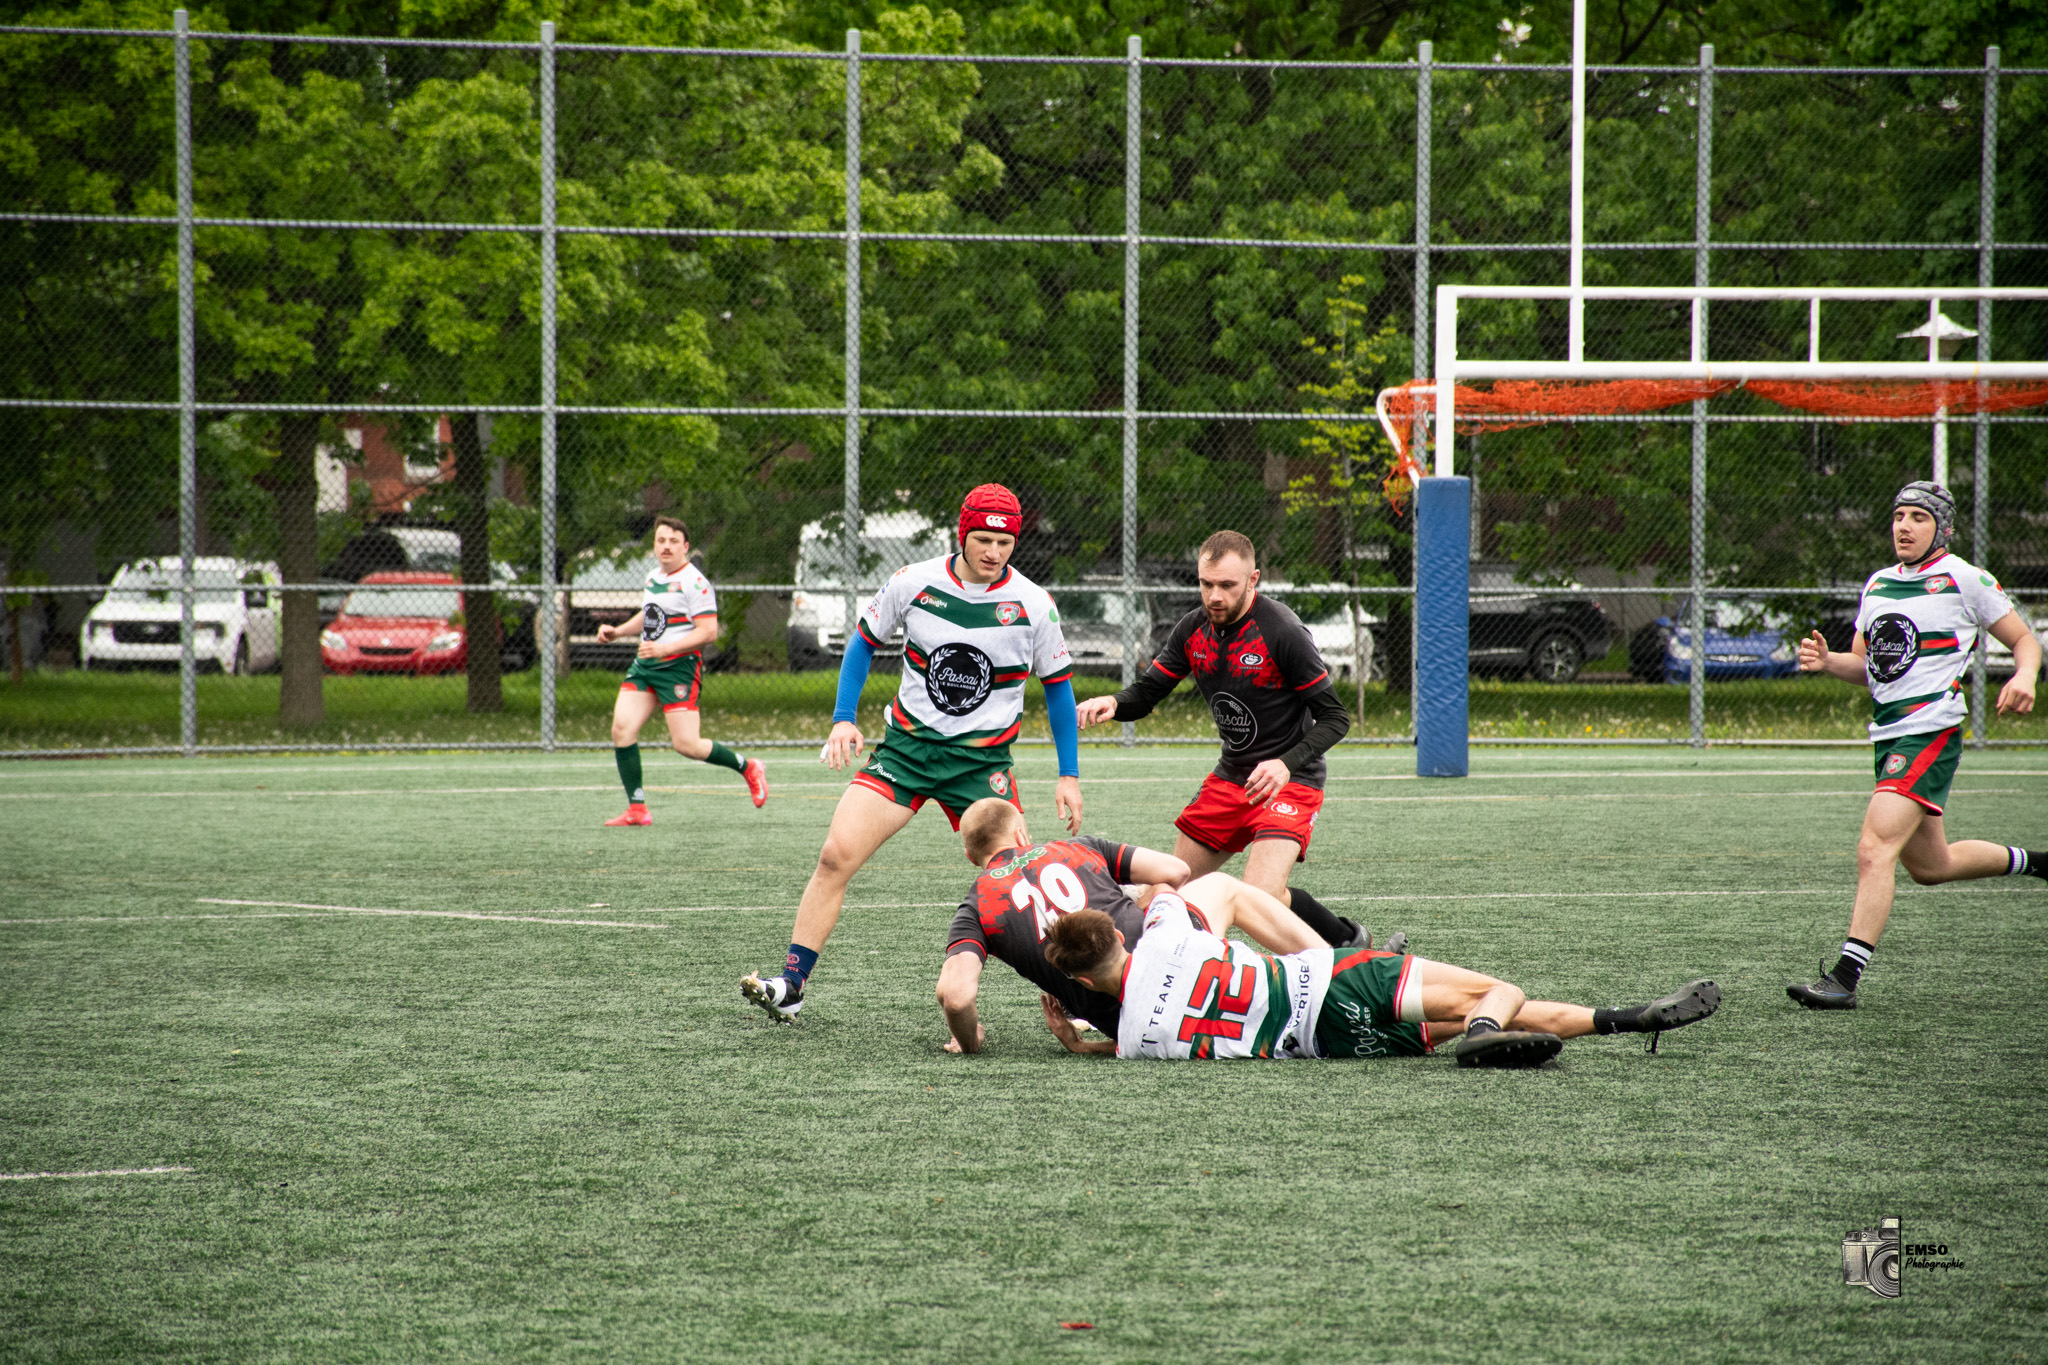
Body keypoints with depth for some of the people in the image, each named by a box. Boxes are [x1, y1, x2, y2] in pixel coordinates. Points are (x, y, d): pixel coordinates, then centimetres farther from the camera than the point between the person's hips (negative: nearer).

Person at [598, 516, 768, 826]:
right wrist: (618, 631, 22)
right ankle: (637, 809, -5)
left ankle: (748, 768, 14)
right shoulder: (653, 577, 14)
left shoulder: (694, 582, -12)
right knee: (622, 729, -10)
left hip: (679, 667, -7)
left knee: (686, 745, -11)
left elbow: (708, 631, -18)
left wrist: (664, 648, -24)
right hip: (644, 665, 8)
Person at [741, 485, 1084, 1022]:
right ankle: (790, 987, -6)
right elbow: (864, 641, 11)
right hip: (906, 745, 1)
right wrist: (843, 720, 1)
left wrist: (1070, 776, 5)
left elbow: (1057, 686, 6)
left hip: (983, 757, -1)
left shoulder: (1032, 604, -6)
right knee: (836, 856, -12)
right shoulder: (912, 583, -5)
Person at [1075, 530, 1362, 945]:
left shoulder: (1283, 632, -20)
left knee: (1262, 898, -24)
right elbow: (1146, 692, 7)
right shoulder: (1193, 630, -1)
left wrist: (1286, 764, -31)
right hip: (1230, 778, 7)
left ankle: (1348, 942, -3)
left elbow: (1334, 717, -17)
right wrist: (1112, 703, -16)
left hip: (1289, 780, -7)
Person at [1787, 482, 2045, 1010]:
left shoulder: (1965, 580, -5)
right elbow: (1864, 665, 21)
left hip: (1930, 731, -8)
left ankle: (1845, 977, -24)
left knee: (1875, 850, -20)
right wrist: (1827, 661, 0)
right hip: (1889, 736, 8)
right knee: (1929, 865, 19)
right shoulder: (1878, 585, 15)